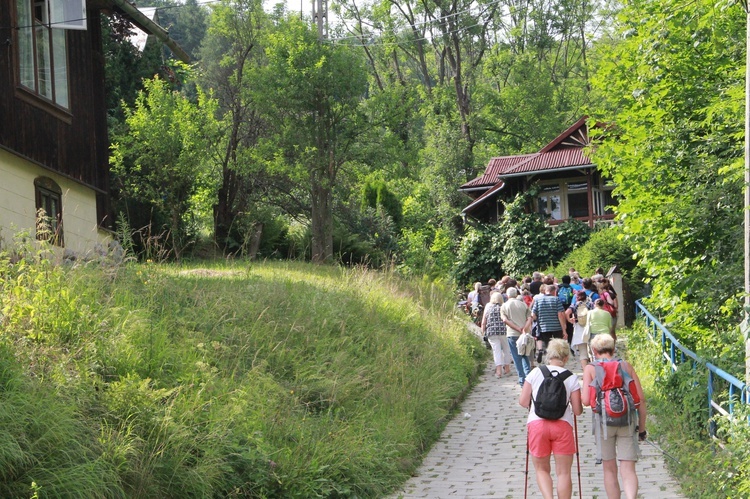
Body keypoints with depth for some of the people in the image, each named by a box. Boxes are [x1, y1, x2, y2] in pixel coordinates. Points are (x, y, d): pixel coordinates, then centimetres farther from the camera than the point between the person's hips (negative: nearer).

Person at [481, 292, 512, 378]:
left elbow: (483, 323, 8)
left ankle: (499, 370, -10)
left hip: (491, 332, 0)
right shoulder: (503, 308, 5)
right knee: (506, 349, 16)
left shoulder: (488, 308, 8)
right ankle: (507, 368, 22)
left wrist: (483, 332, 17)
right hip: (503, 331, 0)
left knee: (496, 350, -1)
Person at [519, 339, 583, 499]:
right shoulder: (571, 378, 3)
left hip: (537, 424, 1)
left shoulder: (535, 373, 4)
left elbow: (523, 401, 3)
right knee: (563, 472, 10)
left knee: (541, 469, 14)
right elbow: (577, 411, 3)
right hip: (562, 425, -1)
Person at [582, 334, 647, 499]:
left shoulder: (590, 369, 2)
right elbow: (641, 399, 5)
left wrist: (580, 394, 15)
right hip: (627, 422, 1)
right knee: (628, 470, 0)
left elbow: (586, 400, -8)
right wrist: (642, 427, 13)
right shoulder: (626, 366, 9)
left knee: (610, 470, 13)